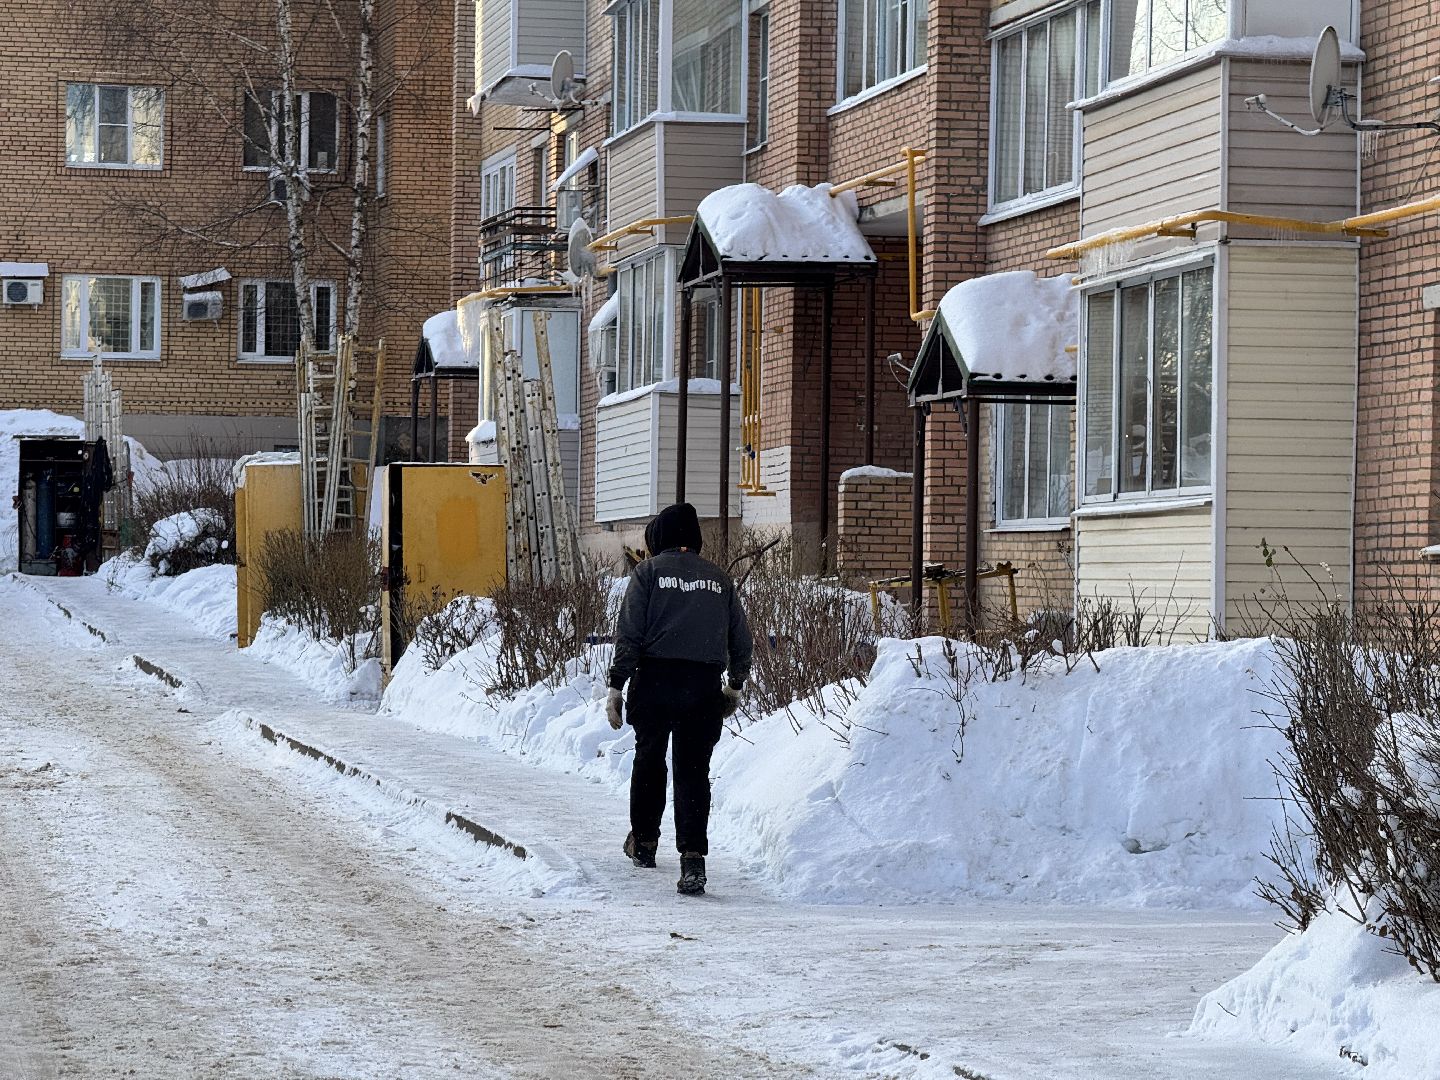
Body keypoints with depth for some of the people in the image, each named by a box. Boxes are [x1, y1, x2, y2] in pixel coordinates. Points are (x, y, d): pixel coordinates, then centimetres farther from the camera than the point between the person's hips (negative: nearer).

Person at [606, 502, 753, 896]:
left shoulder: (649, 571, 2)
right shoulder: (719, 579, 12)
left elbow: (629, 635, -5)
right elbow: (741, 641, 14)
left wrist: (616, 686, -3)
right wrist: (735, 685, 28)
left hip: (655, 682, -2)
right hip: (705, 686, 2)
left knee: (649, 760, 19)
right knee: (694, 770, 0)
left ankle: (644, 841, 33)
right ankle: (692, 858, -15)